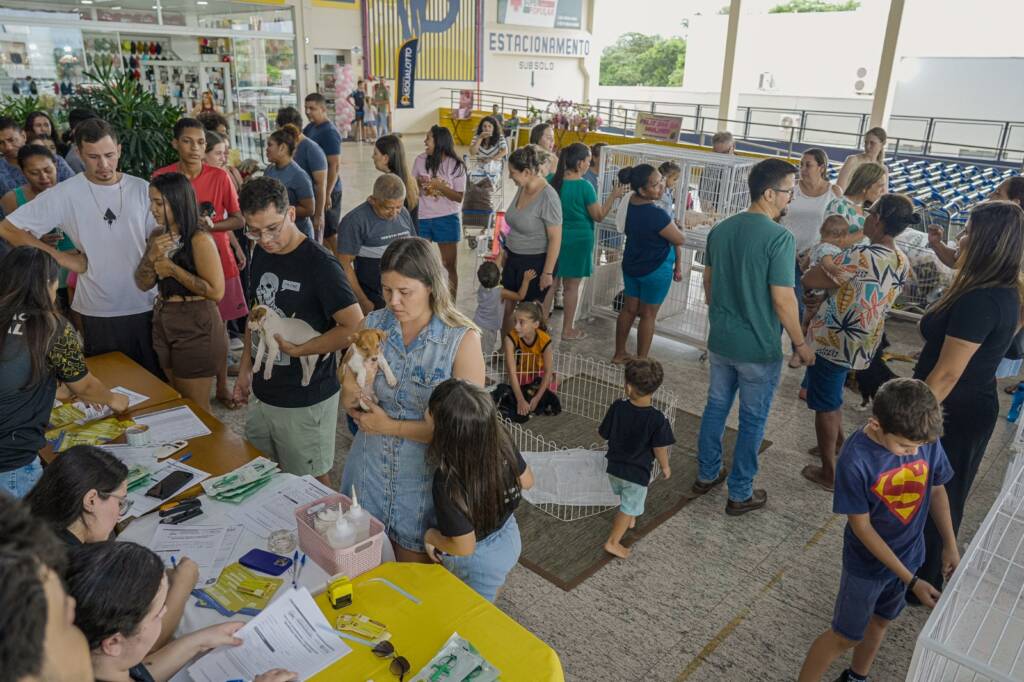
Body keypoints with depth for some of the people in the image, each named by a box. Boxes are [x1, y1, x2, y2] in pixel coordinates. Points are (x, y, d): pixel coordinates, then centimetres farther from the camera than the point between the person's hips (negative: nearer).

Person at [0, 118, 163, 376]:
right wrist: (61, 257, -8)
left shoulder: (142, 189, -1)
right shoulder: (65, 193, -5)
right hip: (97, 312, -1)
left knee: (154, 378, 12)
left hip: (146, 306, 1)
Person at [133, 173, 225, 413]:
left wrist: (173, 269, -18)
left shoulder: (199, 239, -18)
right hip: (164, 323, 8)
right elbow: (142, 284, 6)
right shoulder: (158, 236, 7)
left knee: (196, 408, 5)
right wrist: (152, 256, -12)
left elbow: (216, 291, -24)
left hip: (197, 329, -8)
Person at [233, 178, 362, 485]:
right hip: (263, 394, 7)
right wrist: (245, 368, 13)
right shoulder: (261, 254, 4)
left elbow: (354, 328, -23)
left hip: (305, 402, -7)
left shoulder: (320, 264, -19)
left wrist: (296, 349, -20)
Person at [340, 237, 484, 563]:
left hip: (424, 479, -3)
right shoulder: (372, 326, -6)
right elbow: (348, 401, 2)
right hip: (369, 472, 4)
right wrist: (354, 392, -21)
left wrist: (391, 426, -17)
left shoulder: (463, 340, -19)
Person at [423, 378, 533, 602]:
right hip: (509, 537, 6)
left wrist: (430, 536, -9)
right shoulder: (501, 439, -24)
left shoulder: (448, 481, -39)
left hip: (479, 561, -6)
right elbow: (526, 481, -5)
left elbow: (465, 547, -27)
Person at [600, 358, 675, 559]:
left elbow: (603, 434, -6)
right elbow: (660, 449, -16)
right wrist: (665, 467, 3)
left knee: (625, 497, 31)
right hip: (638, 472, -4)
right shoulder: (657, 419, -24)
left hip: (614, 467, 4)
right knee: (630, 507, 14)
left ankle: (629, 520, 56)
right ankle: (613, 542, 19)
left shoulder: (617, 407, -17)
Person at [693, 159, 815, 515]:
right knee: (752, 421, 9)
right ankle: (740, 494, 21)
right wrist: (801, 344, -6)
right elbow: (782, 300, -19)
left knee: (716, 407, 20)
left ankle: (707, 474, 34)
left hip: (720, 340, 6)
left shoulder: (720, 229, 1)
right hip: (759, 348, -6)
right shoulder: (779, 237, -19)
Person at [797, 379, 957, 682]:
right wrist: (910, 580, -20)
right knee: (845, 636, 10)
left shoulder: (928, 440, -18)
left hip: (908, 555, 5)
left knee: (880, 621, 26)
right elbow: (862, 527, -23)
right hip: (867, 563, -5)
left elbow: (936, 490, 2)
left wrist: (950, 544, 9)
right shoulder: (856, 459, -32)